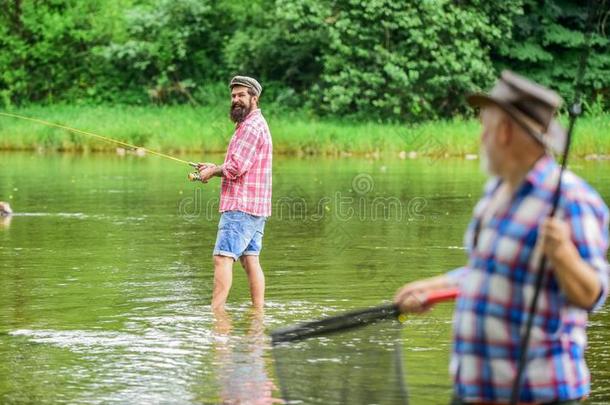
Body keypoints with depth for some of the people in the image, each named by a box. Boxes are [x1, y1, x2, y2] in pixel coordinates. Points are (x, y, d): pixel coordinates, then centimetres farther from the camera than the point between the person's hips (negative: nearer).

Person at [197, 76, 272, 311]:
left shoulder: (251, 127, -13)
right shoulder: (255, 124, 22)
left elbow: (235, 168, -20)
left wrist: (213, 171, -2)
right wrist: (215, 168, 13)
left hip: (241, 206, -11)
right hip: (255, 207, 11)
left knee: (222, 258, -12)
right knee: (250, 260, 9)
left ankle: (216, 310, -15)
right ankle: (259, 310, 9)